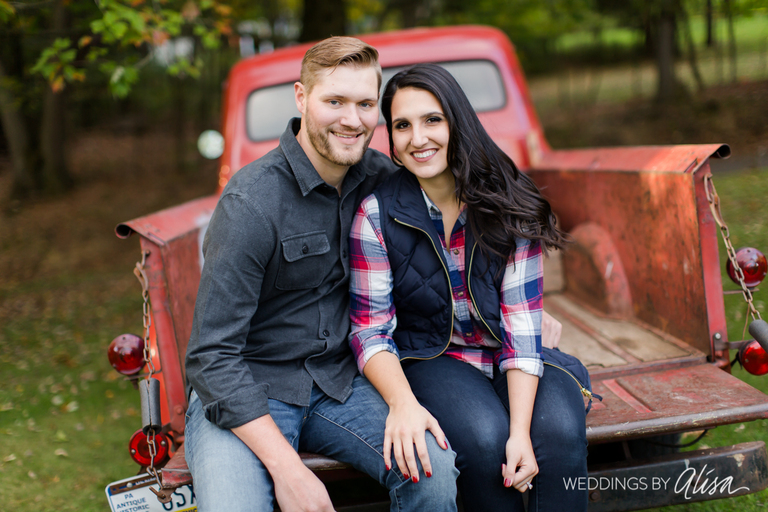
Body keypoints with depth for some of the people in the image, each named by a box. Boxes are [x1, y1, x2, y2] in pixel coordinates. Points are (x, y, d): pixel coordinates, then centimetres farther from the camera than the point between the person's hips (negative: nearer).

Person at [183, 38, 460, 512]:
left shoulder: (379, 175, -1)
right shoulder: (251, 203, -18)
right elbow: (213, 357, -19)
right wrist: (287, 469, -26)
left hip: (336, 382, 5)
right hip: (242, 394, -4)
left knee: (435, 468, -21)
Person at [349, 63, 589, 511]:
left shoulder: (509, 205, -7)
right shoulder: (377, 214, -9)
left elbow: (522, 321, -12)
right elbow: (370, 331, -9)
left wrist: (521, 430, -24)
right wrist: (402, 402, -30)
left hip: (509, 361, 2)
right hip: (429, 359, -1)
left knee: (560, 430, -29)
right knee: (485, 435, -31)